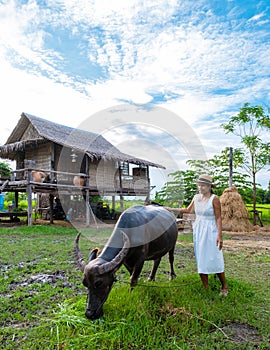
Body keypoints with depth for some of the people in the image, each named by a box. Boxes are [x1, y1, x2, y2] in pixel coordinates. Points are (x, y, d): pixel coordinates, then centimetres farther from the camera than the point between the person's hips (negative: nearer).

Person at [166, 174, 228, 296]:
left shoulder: (214, 199, -10)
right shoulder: (196, 197, 7)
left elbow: (218, 218, -11)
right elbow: (188, 210, 22)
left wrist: (219, 235, -17)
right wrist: (172, 209, 23)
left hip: (210, 231, -6)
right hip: (198, 231, 6)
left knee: (214, 259, -2)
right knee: (201, 260, 8)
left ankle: (224, 287, 18)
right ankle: (205, 288, 19)